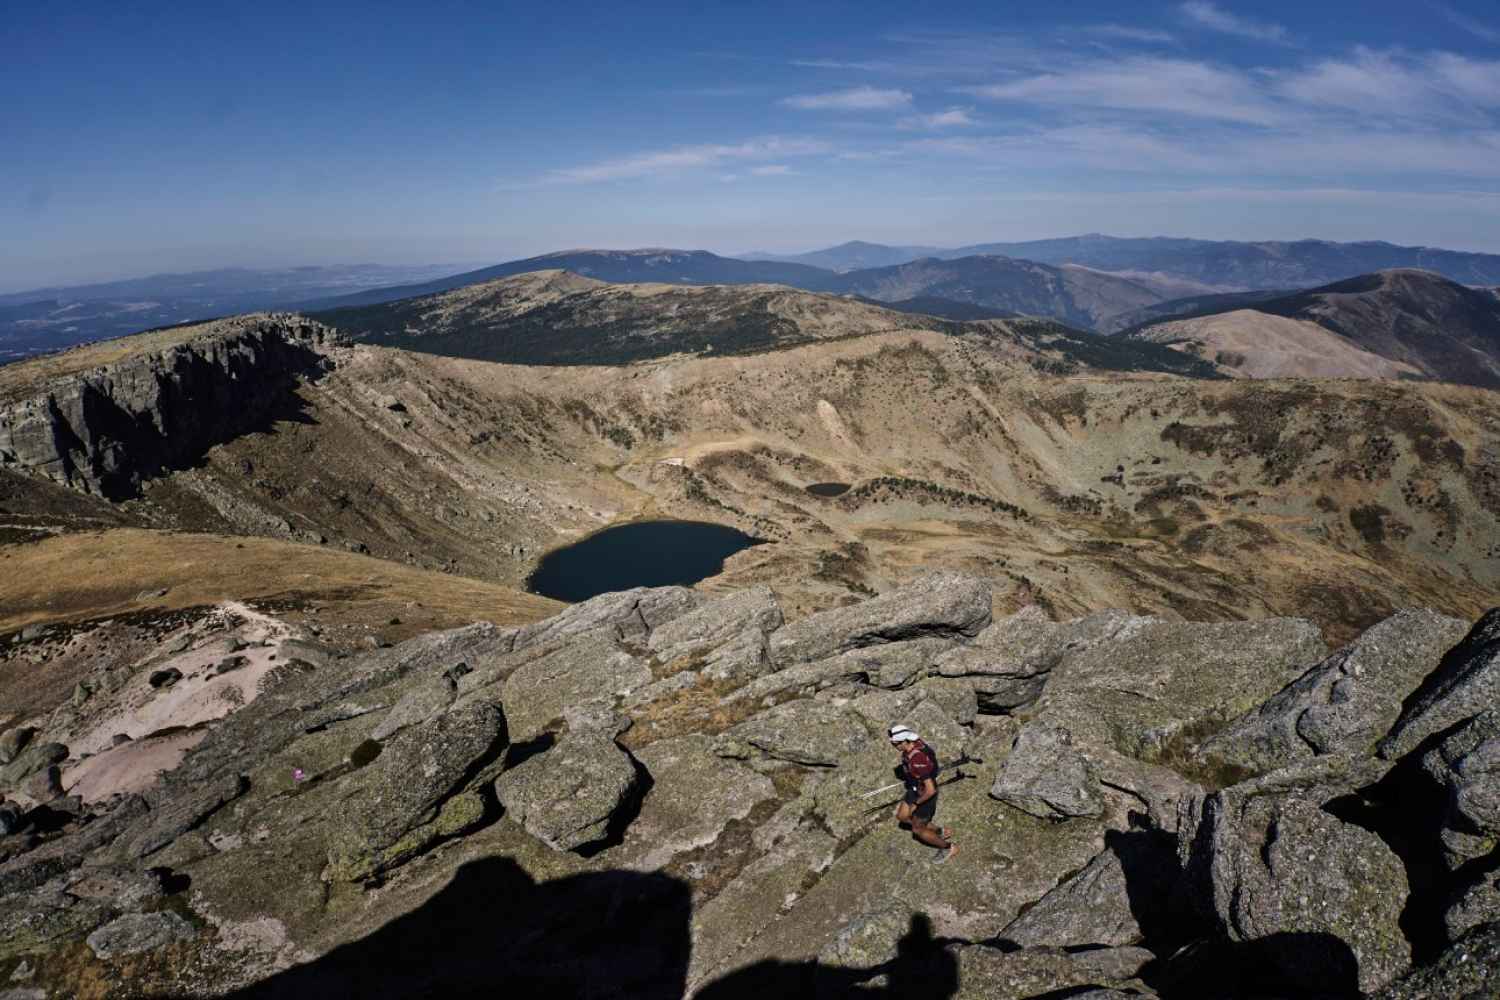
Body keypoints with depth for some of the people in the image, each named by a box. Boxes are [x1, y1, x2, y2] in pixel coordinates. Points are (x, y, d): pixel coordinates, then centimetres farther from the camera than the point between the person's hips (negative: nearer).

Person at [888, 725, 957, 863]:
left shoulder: (918, 763, -41)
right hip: (916, 789, 8)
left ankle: (948, 847, 35)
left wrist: (916, 804, -21)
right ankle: (940, 831, 36)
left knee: (918, 830, 13)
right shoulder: (915, 742, -15)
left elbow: (931, 790, -38)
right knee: (902, 817, 21)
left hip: (926, 795, -8)